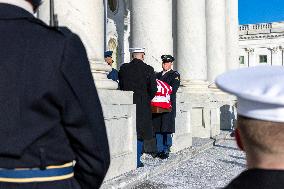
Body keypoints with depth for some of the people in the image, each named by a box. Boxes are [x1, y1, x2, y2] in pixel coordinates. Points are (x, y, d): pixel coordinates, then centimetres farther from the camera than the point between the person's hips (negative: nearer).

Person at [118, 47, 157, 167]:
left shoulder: (123, 68, 1)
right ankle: (136, 161, 8)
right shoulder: (148, 69, -7)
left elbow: (120, 86, 6)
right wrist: (147, 99, 9)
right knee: (139, 133, 6)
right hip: (142, 106, -3)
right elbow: (153, 89, -8)